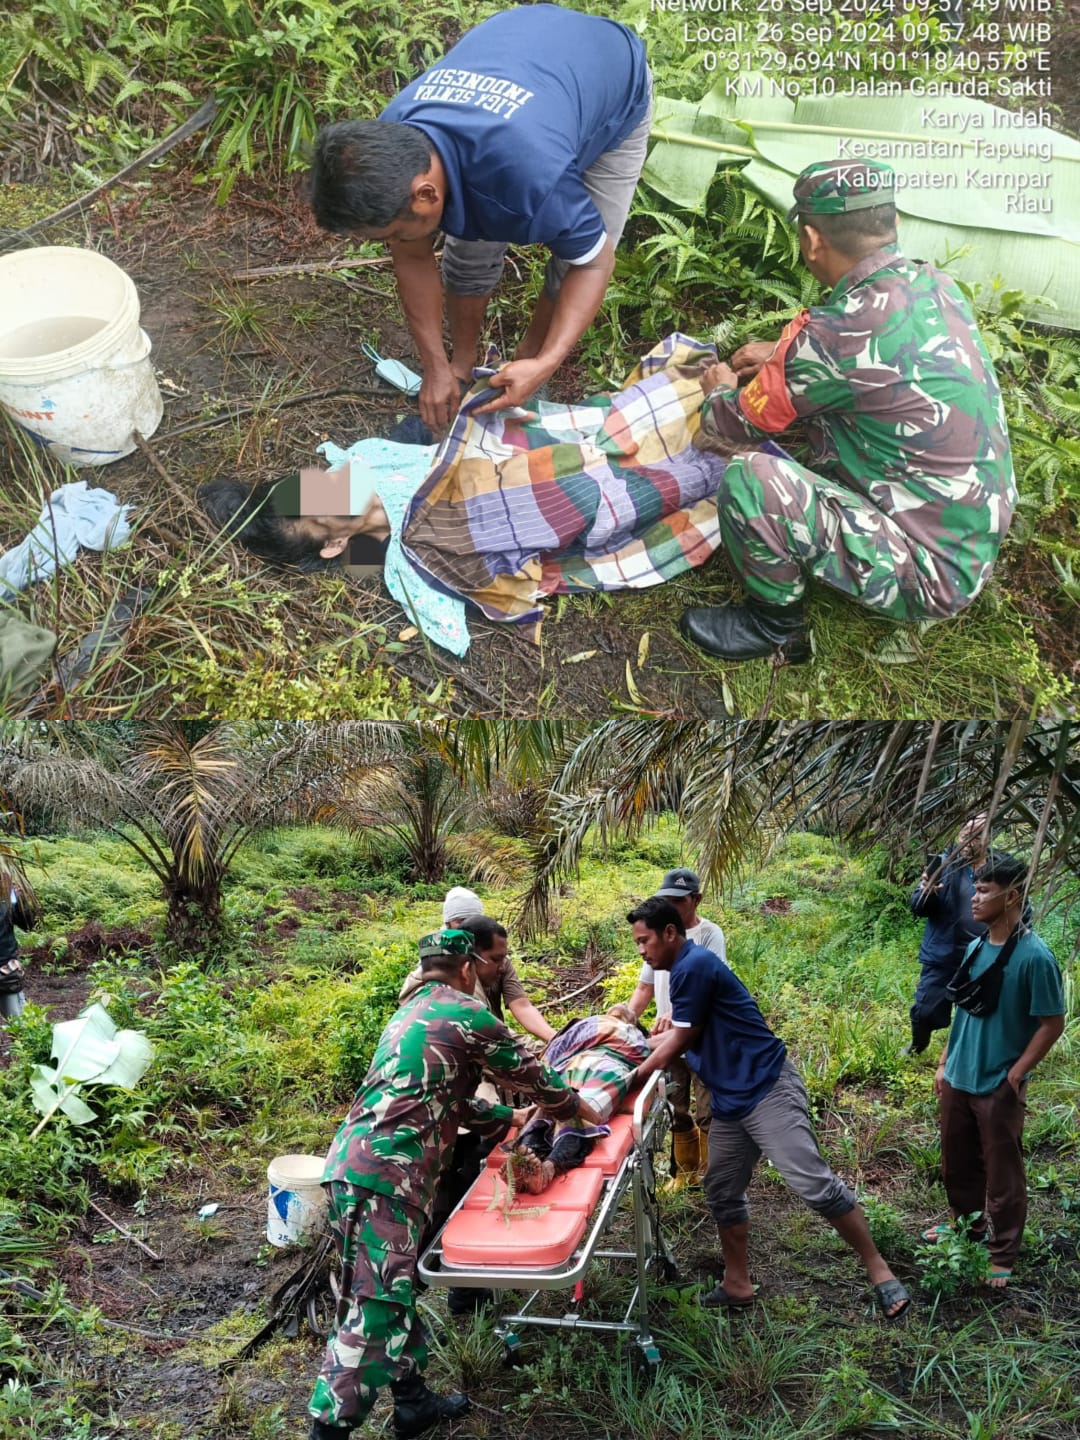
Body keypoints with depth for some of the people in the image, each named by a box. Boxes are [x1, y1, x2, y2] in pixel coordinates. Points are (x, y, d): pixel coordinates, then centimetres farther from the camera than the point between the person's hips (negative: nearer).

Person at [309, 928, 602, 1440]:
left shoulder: (408, 1015, 26)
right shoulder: (467, 1014, 1)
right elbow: (531, 1074, 12)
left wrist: (511, 1118, 42)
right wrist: (580, 1108, 29)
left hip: (352, 1161, 9)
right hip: (385, 1172, -9)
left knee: (394, 1294, 18)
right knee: (375, 1307, -9)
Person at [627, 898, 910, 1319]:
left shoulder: (694, 964, -15)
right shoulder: (686, 968, 16)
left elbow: (680, 1041, -10)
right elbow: (683, 1037, 25)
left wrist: (635, 1075, 1)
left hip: (768, 1089, -11)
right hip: (731, 1102, 11)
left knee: (814, 1184, -14)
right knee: (722, 1192, 13)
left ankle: (879, 1272, -6)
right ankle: (737, 1285, 23)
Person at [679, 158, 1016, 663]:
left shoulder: (839, 332, -25)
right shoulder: (936, 285, -2)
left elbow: (729, 430, -10)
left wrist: (722, 389, 13)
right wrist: (781, 355, 27)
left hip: (927, 576, -8)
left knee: (748, 478, -22)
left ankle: (775, 625, 3)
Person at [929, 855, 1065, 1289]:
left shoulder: (1034, 957, -19)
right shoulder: (975, 948, 2)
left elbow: (1052, 1025, -14)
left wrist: (1014, 1077, -14)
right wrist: (944, 1064, 13)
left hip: (998, 1087, -7)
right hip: (959, 1080, 7)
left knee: (1002, 1174, 5)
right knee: (957, 1163, 20)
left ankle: (1003, 1257, 19)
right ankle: (967, 1226, 40)